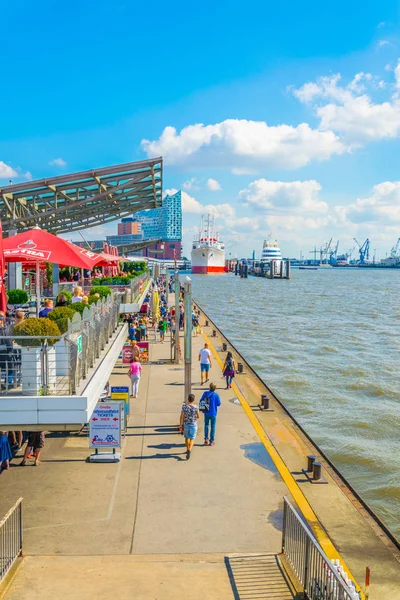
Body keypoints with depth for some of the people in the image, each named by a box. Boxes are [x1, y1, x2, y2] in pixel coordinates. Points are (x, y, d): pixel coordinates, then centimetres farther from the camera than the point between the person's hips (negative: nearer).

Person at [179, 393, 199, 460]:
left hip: (186, 424, 2)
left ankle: (188, 450, 36)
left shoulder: (184, 406, -10)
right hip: (193, 425, -2)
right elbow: (198, 416, -4)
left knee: (187, 437, 21)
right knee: (192, 439, 4)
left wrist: (180, 425, -2)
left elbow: (182, 416, -9)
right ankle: (189, 450, -19)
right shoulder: (196, 407, -13)